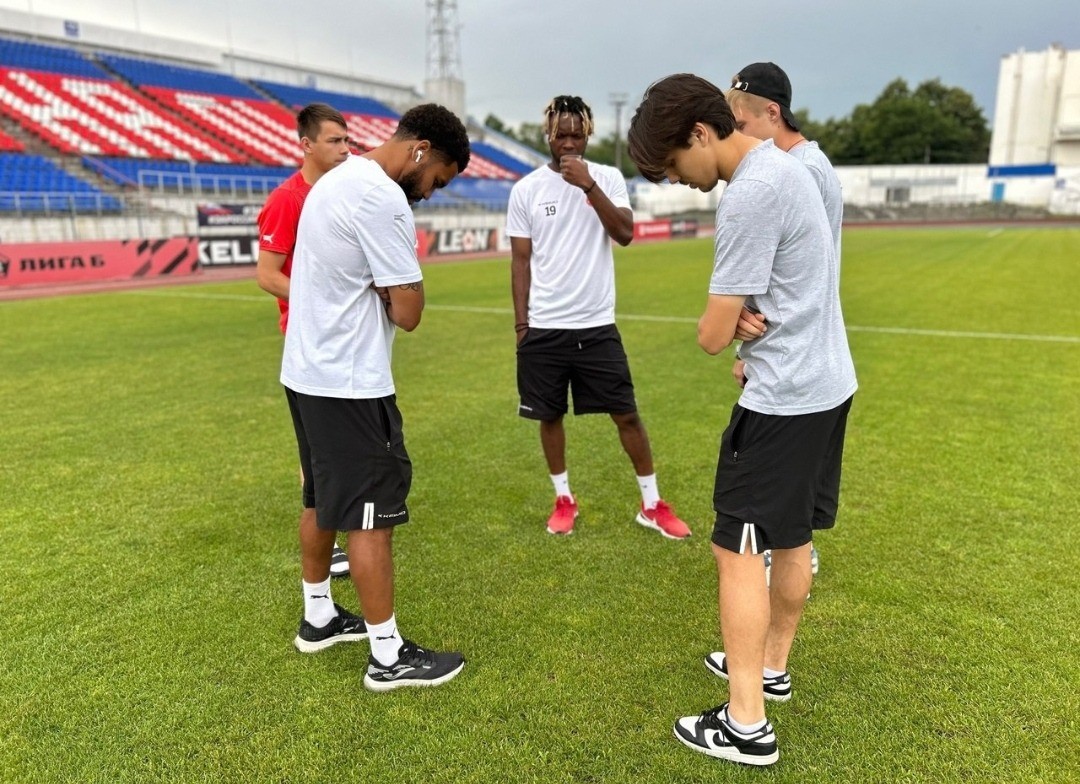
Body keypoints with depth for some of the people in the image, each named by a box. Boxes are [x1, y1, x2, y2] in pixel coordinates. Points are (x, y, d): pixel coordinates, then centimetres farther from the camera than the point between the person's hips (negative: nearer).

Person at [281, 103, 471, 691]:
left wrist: (378, 285, 1)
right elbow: (408, 312, -18)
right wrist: (393, 287, -2)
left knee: (325, 502, 19)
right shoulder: (382, 198, -19)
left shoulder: (336, 180, 14)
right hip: (350, 384, -10)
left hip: (307, 371, 10)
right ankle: (389, 656, 11)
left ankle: (319, 618, 35)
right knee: (371, 515, -1)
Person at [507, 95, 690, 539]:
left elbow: (624, 234, -13)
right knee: (550, 415, 10)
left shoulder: (608, 178, 1)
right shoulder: (526, 189, 2)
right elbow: (521, 260, 4)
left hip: (597, 325, -1)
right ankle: (564, 499, 29)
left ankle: (652, 504, 18)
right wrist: (521, 323, 1)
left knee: (626, 414, 3)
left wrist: (588, 186, -22)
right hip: (543, 327, 1)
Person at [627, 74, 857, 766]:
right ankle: (773, 665, 37)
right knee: (792, 537, 19)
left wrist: (735, 324, 1)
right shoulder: (783, 165, 11)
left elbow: (712, 336, -20)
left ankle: (746, 723, 8)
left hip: (784, 399, -10)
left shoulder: (750, 194, -21)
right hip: (826, 383, 10)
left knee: (739, 550, -2)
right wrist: (751, 323, -6)